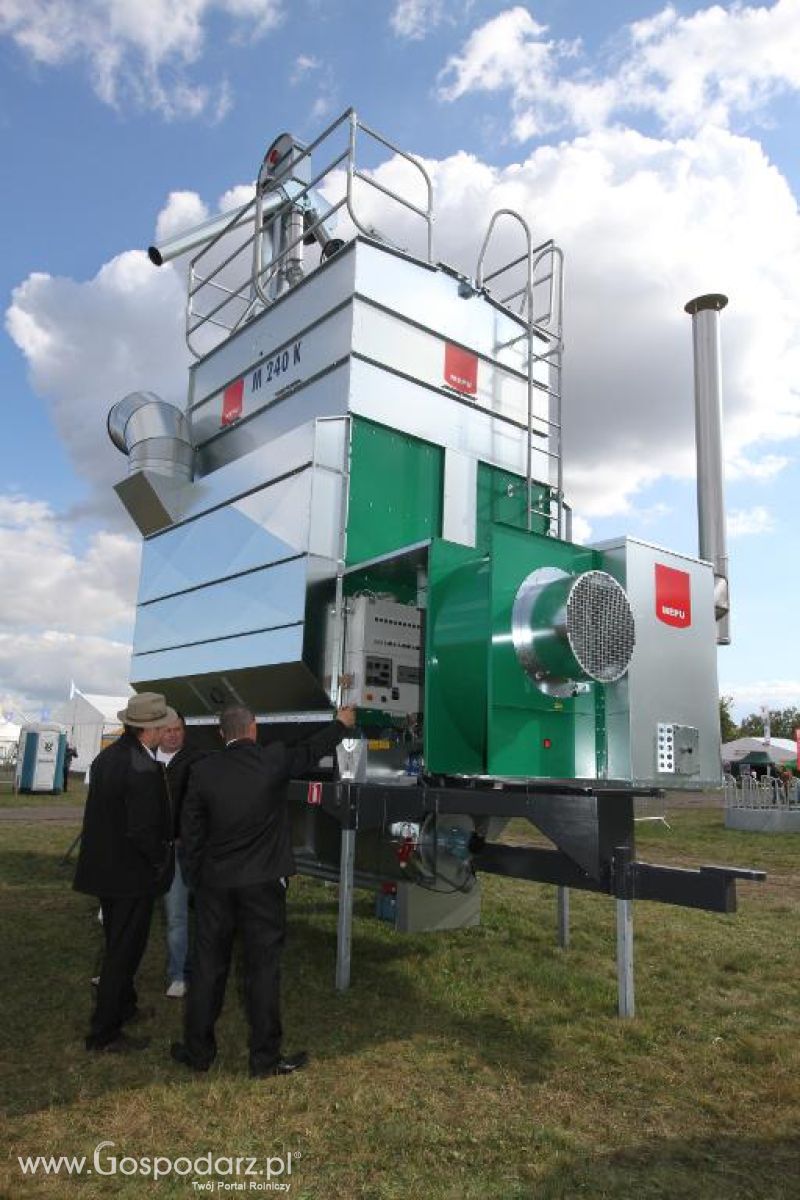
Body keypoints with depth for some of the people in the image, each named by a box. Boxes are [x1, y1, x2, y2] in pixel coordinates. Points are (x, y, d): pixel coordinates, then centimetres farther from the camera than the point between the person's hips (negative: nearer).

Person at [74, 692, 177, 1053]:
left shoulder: (107, 756, 2)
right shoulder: (143, 769, -26)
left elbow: (103, 812, 9)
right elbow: (143, 831, -27)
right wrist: (161, 861, -8)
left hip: (105, 868, 9)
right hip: (132, 874, -9)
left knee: (119, 945, 24)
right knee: (123, 951, 6)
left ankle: (122, 1006, 42)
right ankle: (104, 1034, 18)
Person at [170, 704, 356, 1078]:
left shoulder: (203, 770, -5)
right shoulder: (274, 759, -10)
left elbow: (191, 835, 1)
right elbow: (311, 752, 10)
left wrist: (197, 882, 13)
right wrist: (342, 723, 27)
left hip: (214, 884, 2)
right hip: (263, 883, -2)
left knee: (208, 967, 15)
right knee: (263, 968, 8)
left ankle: (198, 1051, 27)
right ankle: (265, 1057, 18)